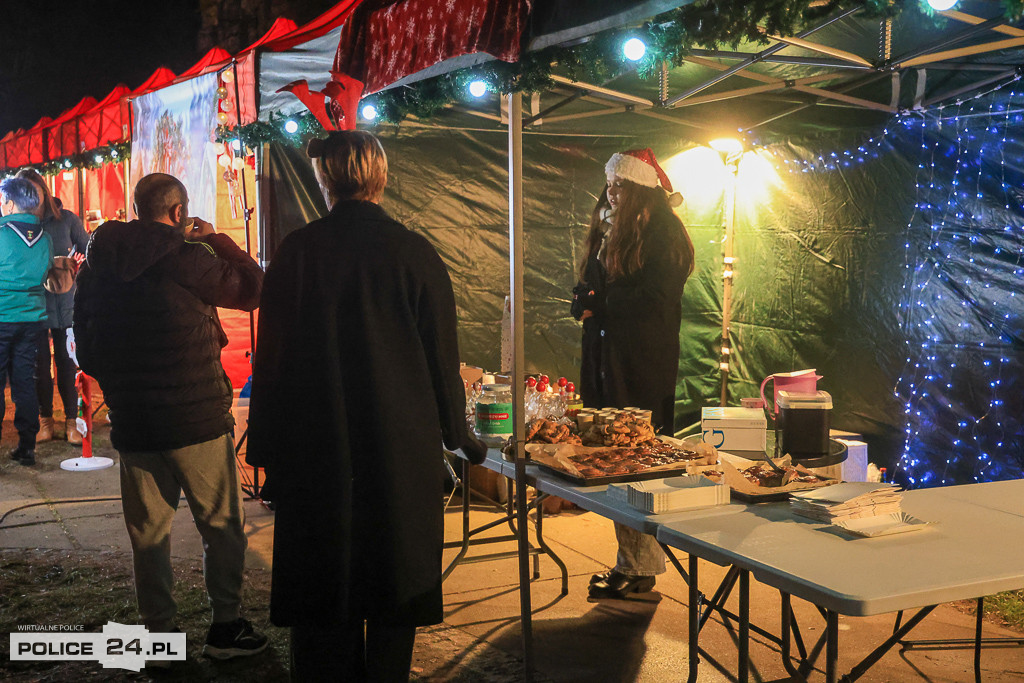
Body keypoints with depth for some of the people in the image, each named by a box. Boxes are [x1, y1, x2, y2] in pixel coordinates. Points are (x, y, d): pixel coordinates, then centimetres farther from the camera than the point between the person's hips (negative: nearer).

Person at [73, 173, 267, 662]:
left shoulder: (96, 264, 5)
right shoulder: (186, 259, -14)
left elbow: (86, 349, 11)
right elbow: (252, 288, -2)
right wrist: (217, 240, 8)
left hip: (131, 420, 5)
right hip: (195, 419, -5)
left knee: (148, 532, 12)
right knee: (221, 525, 8)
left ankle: (158, 634, 20)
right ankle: (226, 626, 14)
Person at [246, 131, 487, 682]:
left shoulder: (297, 251, -6)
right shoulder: (415, 253, -7)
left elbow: (271, 358, -4)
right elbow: (442, 357, -1)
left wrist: (265, 448, 5)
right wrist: (458, 435, 12)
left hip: (317, 449, 0)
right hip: (404, 447, 0)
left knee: (322, 581, 13)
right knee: (398, 576, 13)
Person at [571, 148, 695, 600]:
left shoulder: (663, 232, -6)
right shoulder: (608, 231, 18)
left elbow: (655, 298, -15)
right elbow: (586, 291, 19)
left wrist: (601, 305, -8)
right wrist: (585, 303, -4)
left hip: (643, 362, -8)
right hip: (605, 355, 8)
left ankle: (641, 567, 2)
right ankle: (630, 560, 15)